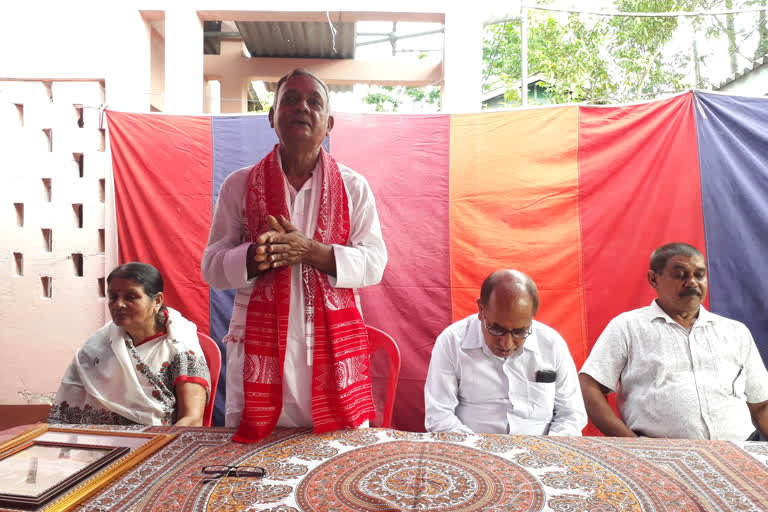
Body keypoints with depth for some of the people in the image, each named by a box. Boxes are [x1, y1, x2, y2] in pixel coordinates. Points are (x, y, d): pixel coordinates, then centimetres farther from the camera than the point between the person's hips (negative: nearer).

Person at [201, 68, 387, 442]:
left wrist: (310, 251, -17)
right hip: (260, 345, 0)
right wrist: (255, 255, -18)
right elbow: (212, 266, 4)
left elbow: (374, 264, -2)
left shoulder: (353, 187, 5)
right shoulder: (240, 185, 6)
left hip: (334, 346, 0)